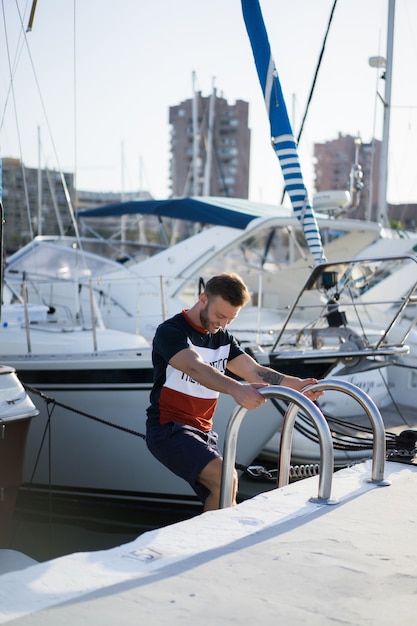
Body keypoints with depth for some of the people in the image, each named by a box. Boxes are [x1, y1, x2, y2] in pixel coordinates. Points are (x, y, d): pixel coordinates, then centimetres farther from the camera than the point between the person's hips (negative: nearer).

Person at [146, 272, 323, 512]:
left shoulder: (223, 338, 11)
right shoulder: (171, 331, -13)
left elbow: (255, 371, -3)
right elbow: (196, 368, -33)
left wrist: (296, 384, -21)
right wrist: (236, 389, -51)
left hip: (204, 432, 8)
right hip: (170, 428, -8)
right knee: (225, 480, -26)